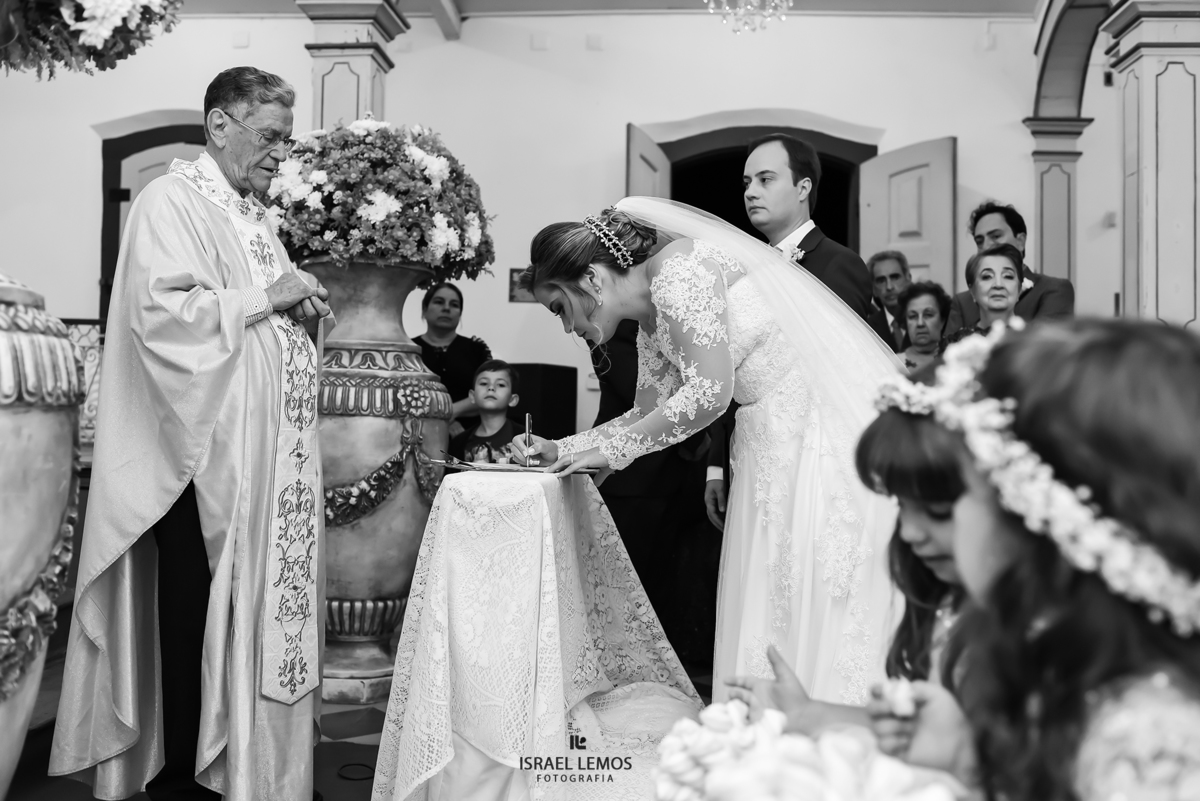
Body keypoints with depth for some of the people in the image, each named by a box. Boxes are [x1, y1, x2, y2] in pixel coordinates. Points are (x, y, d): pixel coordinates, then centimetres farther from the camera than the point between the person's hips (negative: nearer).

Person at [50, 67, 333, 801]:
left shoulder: (256, 215, 19)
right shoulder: (172, 202, -6)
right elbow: (164, 314, -19)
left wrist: (307, 312, 4)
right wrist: (266, 297, -15)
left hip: (270, 455, 8)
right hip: (206, 451, -8)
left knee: (262, 615, 11)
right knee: (201, 623, 1)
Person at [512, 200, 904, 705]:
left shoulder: (678, 269, -16)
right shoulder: (651, 322, 13)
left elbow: (709, 393, -22)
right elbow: (649, 413, 23)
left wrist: (612, 449, -12)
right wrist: (561, 450, 16)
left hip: (834, 424, -9)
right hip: (778, 444, 9)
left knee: (827, 606, -5)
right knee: (769, 607, 10)